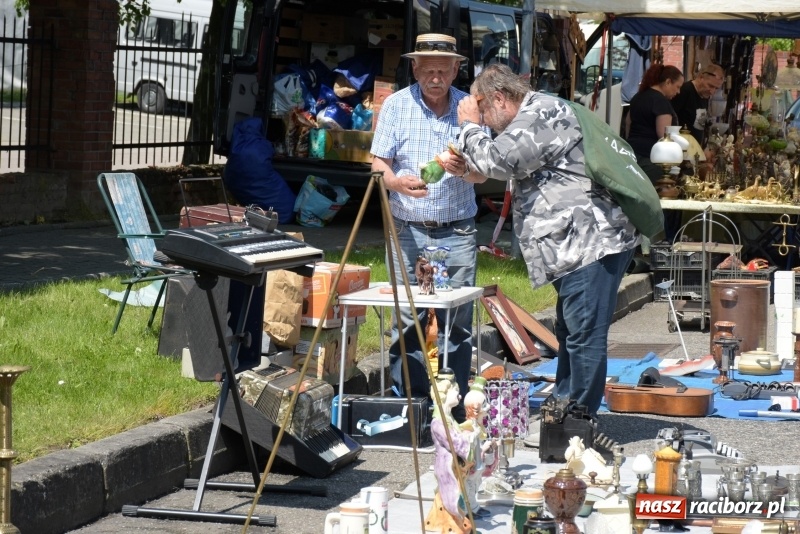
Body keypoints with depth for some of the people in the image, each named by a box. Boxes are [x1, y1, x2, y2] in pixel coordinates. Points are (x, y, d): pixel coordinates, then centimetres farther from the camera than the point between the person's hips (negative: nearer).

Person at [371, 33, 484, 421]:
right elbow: (379, 163, -1)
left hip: (458, 232, 1)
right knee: (406, 319, -2)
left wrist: (464, 170, -20)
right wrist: (397, 182, -23)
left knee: (456, 321, 0)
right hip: (407, 230, -1)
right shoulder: (396, 105, 0)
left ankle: (454, 407, 8)